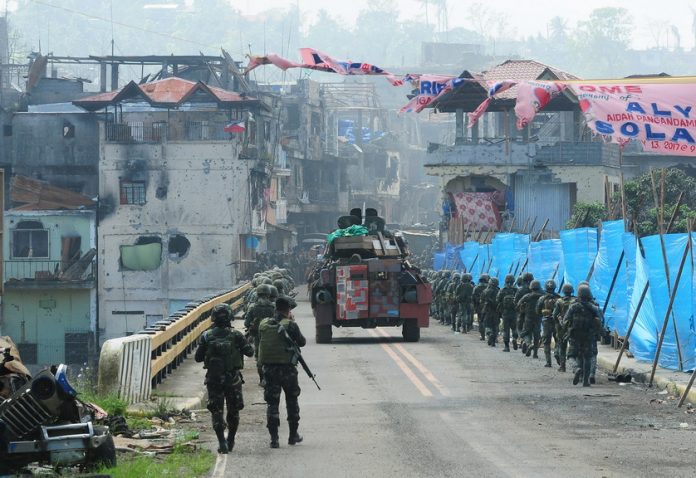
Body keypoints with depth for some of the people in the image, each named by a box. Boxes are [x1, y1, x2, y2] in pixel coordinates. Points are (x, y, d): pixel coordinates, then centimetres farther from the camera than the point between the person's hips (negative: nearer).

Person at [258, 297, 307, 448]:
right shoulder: (290, 325, -10)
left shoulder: (263, 324, 2)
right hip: (287, 368, -2)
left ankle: (274, 437, -2)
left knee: (272, 403, 5)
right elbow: (302, 342, 2)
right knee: (292, 401, 16)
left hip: (268, 368, 2)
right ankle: (293, 435, 22)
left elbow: (260, 343, 10)